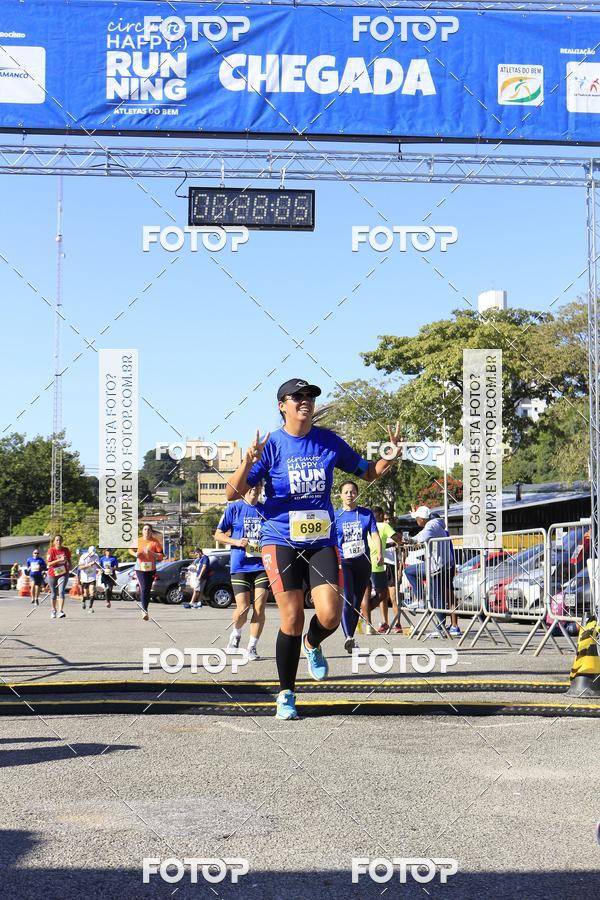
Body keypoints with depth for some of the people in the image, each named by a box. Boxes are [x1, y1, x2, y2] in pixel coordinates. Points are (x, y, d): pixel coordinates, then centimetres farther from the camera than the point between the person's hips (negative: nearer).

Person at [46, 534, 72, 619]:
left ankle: (60, 611, -22)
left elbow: (69, 559, 16)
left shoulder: (66, 550, 0)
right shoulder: (51, 550, -9)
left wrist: (69, 565, -4)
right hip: (52, 574, 0)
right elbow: (49, 563, -16)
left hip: (63, 573, 0)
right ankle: (54, 610, 30)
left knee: (61, 591, -15)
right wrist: (59, 560, -26)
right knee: (54, 593, 10)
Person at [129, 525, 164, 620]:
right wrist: (135, 554, -3)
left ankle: (144, 609, 23)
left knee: (148, 590, 7)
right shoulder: (138, 541, 2)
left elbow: (161, 555, -3)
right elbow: (130, 550, 18)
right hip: (140, 568, -1)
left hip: (151, 569, 1)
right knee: (143, 589, -14)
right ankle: (144, 611, -17)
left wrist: (151, 553, -18)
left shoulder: (155, 542, -1)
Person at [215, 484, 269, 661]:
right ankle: (236, 634, 24)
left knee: (259, 607, -7)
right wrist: (236, 542, -11)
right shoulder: (234, 508, 2)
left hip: (262, 565, 2)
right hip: (240, 566, -2)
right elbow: (218, 534, 5)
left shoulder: (266, 510, 9)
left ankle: (252, 647, 4)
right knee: (242, 608, -7)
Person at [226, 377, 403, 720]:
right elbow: (233, 493, -7)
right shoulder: (271, 444, -4)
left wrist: (391, 457, -4)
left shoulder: (329, 441, 4)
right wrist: (248, 462, -25)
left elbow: (367, 472, 16)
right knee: (292, 620, -6)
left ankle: (312, 645, 25)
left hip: (322, 540, 2)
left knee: (330, 615, -12)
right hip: (281, 540, -2)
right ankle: (286, 695, 11)